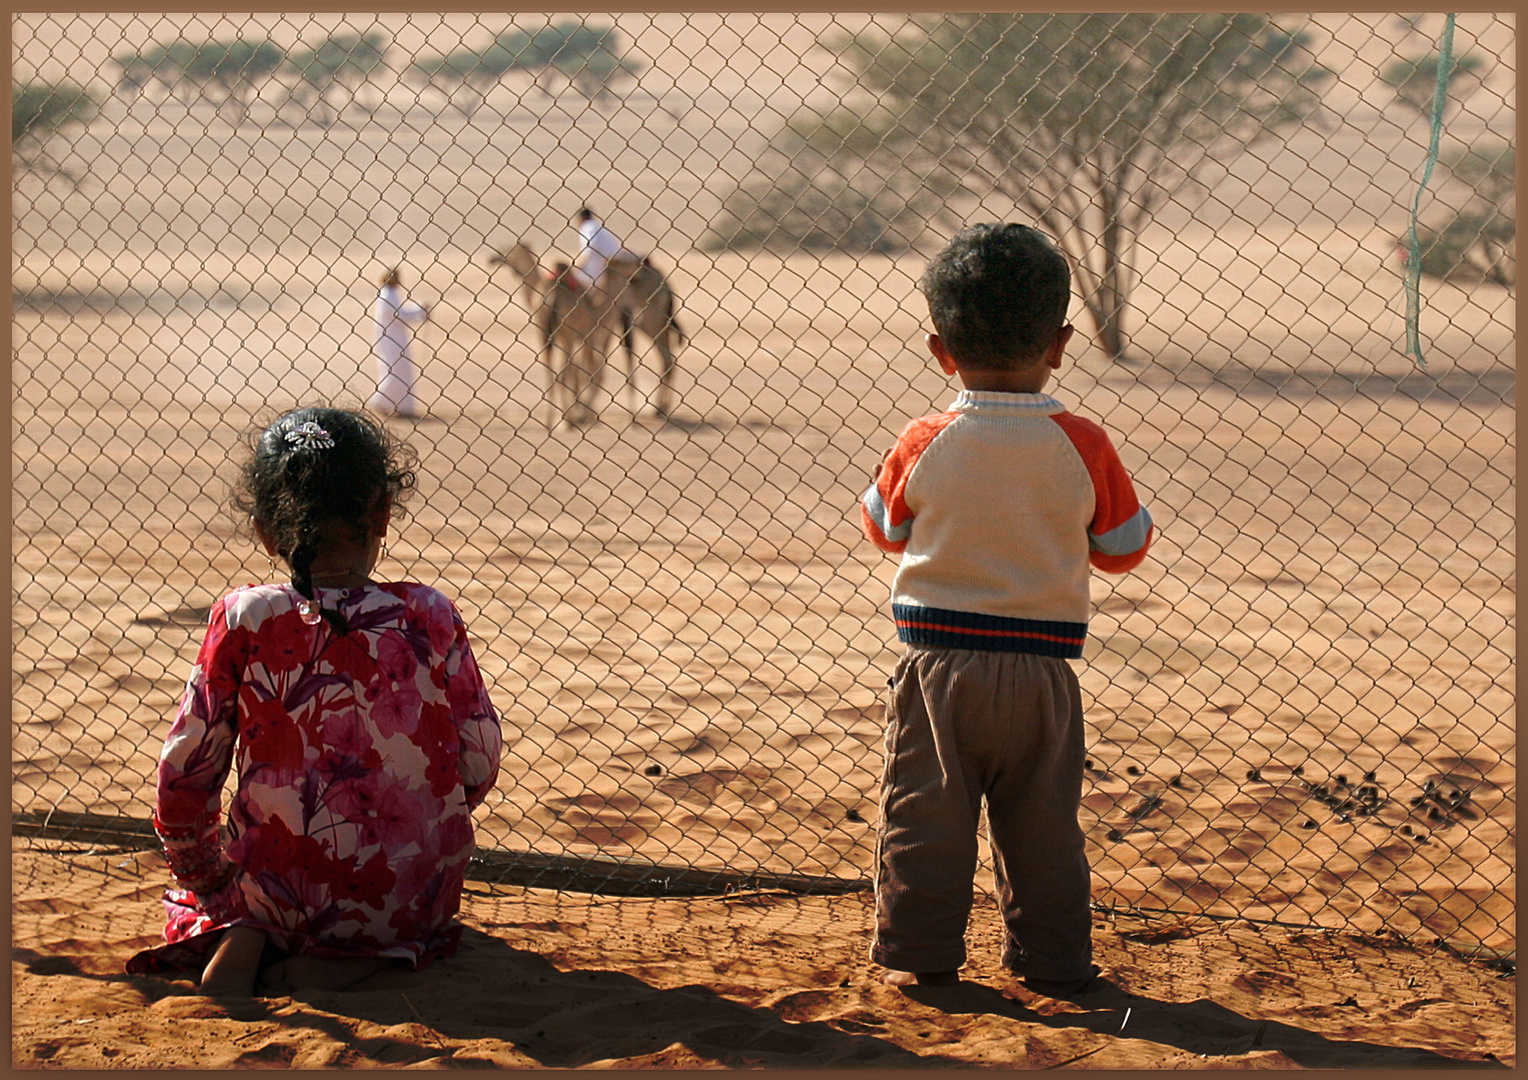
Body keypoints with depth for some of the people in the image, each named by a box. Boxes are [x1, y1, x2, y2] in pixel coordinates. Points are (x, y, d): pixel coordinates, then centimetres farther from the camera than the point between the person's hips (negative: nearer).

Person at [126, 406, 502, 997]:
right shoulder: (428, 616, -7)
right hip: (412, 894, 0)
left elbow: (185, 770, -4)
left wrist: (199, 867, 14)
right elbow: (478, 765, -1)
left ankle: (240, 941, -3)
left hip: (280, 888, 0)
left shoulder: (243, 620, -8)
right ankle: (357, 959, 0)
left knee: (195, 900, 33)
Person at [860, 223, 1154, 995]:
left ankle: (918, 952, 12)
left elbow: (883, 527, 9)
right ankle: (1051, 956, 18)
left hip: (938, 666, -1)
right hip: (1041, 668, 1)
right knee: (1041, 820, 13)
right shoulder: (1082, 447, -9)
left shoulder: (924, 445, -9)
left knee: (925, 815, 9)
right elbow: (1123, 548, 3)